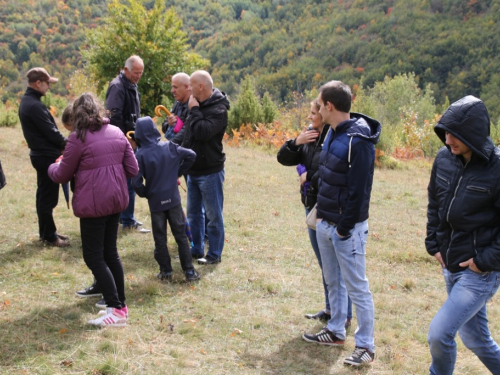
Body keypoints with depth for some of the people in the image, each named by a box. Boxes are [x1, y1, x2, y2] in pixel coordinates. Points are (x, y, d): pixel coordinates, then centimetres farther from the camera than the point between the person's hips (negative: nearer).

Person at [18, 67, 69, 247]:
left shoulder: (26, 101, 10)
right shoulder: (35, 105, -22)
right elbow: (51, 132, -20)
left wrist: (61, 143, 7)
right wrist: (66, 144, -3)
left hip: (40, 154, 10)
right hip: (47, 156, -10)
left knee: (44, 195, 17)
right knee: (48, 198, -1)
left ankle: (46, 232, 26)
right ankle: (49, 235, 8)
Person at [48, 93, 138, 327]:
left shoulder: (78, 138, -12)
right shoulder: (117, 133, 6)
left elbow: (63, 176, -2)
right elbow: (132, 169, 8)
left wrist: (52, 167, 20)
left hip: (93, 204, -7)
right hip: (116, 200, 7)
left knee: (94, 257, 1)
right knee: (110, 252, 18)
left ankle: (116, 310, -5)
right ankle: (120, 303, 22)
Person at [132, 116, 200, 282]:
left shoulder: (140, 155, -13)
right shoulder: (169, 147, -5)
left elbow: (136, 183, -18)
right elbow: (191, 155, -2)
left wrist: (145, 194, 2)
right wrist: (178, 172, 7)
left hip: (155, 202, -2)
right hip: (173, 199, 2)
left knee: (160, 239, 11)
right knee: (181, 235, 10)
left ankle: (166, 272, 16)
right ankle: (189, 271, 11)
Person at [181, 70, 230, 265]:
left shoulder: (218, 109, -16)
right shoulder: (198, 105, 10)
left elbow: (203, 132, -30)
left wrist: (194, 111, -18)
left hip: (210, 171, -9)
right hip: (193, 169, 9)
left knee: (213, 215, 2)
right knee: (194, 212, 16)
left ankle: (214, 254, 12)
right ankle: (197, 249, 29)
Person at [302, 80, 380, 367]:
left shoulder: (358, 141, -21)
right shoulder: (334, 133, 8)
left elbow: (358, 191, -22)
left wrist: (344, 228, -17)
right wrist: (322, 215, 10)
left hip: (347, 228, -9)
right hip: (325, 224, 9)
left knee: (356, 287, 1)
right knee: (333, 282, 20)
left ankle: (366, 346, 12)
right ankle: (336, 332, 35)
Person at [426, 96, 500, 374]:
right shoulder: (444, 159, -1)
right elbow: (434, 204, 14)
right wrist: (433, 244, 8)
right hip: (451, 267, 7)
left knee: (439, 333, -11)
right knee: (475, 338, 18)